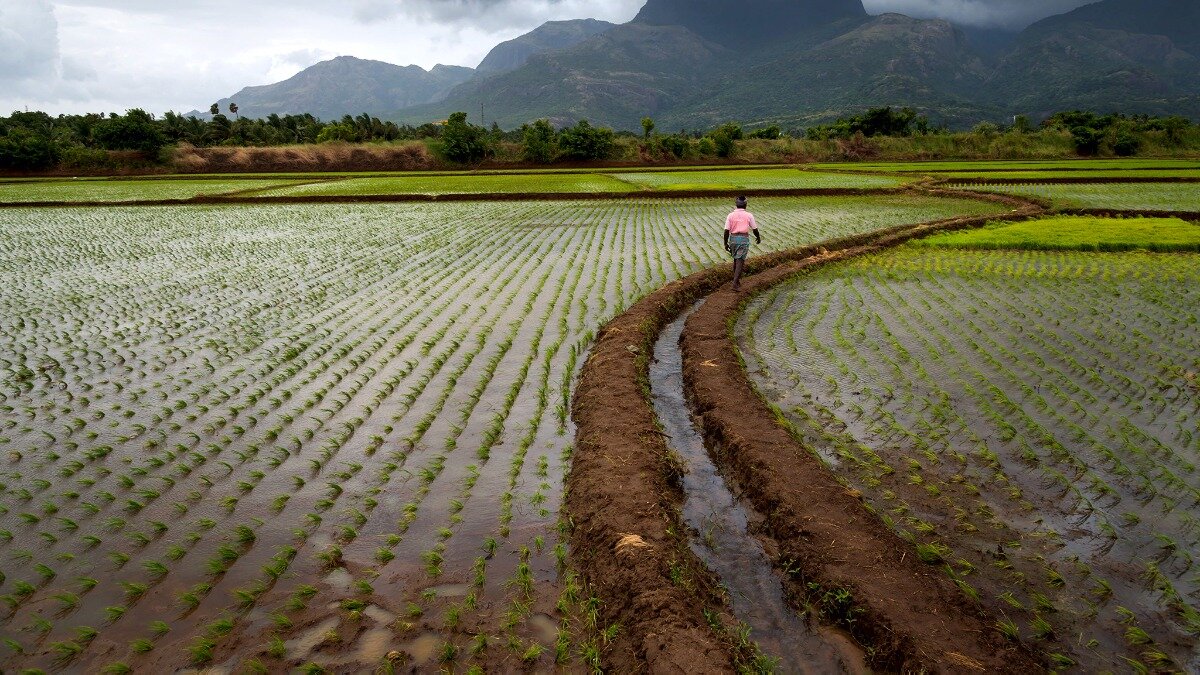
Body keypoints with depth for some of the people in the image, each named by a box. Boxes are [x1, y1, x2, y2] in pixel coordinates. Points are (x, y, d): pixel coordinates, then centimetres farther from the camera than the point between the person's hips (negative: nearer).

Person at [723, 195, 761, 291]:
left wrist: (725, 243, 3)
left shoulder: (731, 215, 1)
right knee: (740, 262, -5)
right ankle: (735, 284, -16)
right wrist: (758, 237, 22)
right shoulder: (749, 215, -2)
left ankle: (737, 280, 29)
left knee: (736, 260, 21)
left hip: (733, 238, 3)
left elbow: (726, 230, -4)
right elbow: (755, 229, 3)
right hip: (744, 239, -3)